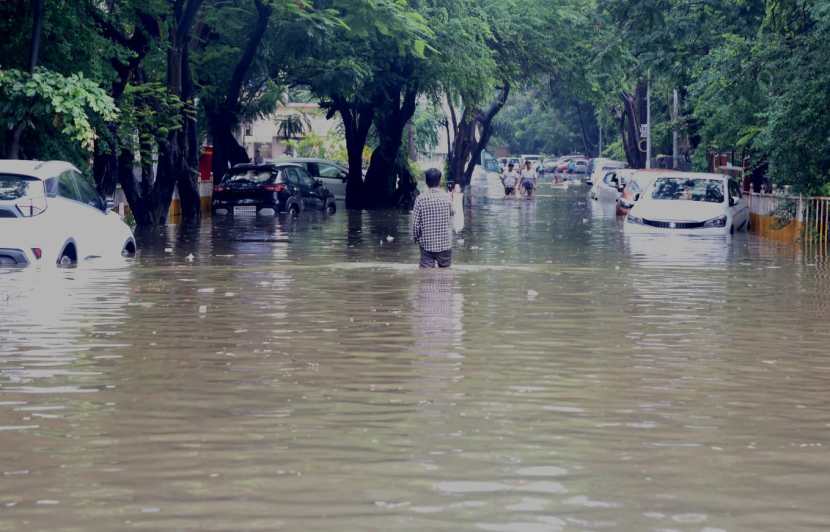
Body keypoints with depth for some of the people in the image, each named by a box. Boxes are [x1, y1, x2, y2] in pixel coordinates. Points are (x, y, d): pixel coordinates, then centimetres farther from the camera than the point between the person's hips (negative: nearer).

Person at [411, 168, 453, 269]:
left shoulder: (420, 199, -9)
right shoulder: (447, 197, -7)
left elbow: (415, 223, -7)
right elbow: (451, 215, 4)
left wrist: (415, 237, 8)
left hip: (427, 245, 0)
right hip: (445, 244, 1)